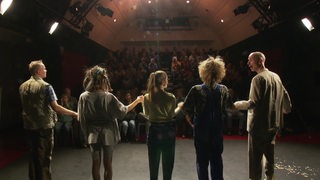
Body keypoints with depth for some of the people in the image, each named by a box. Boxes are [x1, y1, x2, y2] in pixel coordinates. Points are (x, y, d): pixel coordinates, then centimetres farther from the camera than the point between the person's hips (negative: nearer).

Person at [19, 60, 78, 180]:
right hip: (44, 126, -6)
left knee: (33, 155, 16)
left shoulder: (22, 87, 6)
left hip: (29, 126, 6)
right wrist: (73, 113, -14)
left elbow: (25, 106, 14)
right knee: (44, 156, 4)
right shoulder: (46, 86, -14)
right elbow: (55, 107, -19)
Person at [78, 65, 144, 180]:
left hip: (93, 135, 2)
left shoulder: (83, 97, -9)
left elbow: (81, 119, -4)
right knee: (108, 164, 12)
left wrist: (87, 133, 11)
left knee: (96, 163, 12)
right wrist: (137, 101, 4)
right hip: (108, 134, -2)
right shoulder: (108, 97, -17)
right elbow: (123, 111, -6)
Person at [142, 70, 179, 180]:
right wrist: (180, 108, 11)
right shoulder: (171, 97, -13)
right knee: (168, 164, 15)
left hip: (153, 131, 2)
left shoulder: (147, 97, -6)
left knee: (153, 164, 16)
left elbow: (146, 114, 6)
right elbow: (172, 115, -6)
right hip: (168, 132, -1)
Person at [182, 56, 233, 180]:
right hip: (218, 130, 3)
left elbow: (185, 109, -11)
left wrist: (191, 122, 5)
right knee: (217, 160, 18)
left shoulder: (196, 90, -15)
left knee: (202, 161, 12)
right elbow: (229, 107, 7)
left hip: (201, 130, -2)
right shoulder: (223, 90, -6)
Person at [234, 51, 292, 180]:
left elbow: (253, 103, -21)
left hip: (259, 124, -8)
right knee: (269, 153, 20)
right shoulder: (276, 76, 8)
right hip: (274, 123, 8)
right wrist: (286, 109, 32)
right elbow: (285, 96, 15)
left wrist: (235, 105, -10)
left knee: (255, 156, 0)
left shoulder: (258, 79, -15)